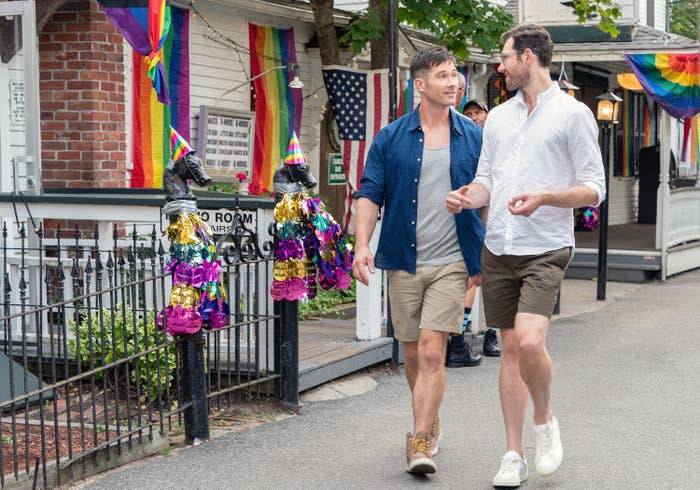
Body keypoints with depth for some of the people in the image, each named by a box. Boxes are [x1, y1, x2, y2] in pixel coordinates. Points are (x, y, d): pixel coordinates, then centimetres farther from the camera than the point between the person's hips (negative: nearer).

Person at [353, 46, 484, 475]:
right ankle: (432, 424, 32)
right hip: (404, 262, 2)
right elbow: (369, 194, 1)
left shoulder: (474, 138, 4)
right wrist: (362, 245, -13)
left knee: (432, 351, -12)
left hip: (451, 262, -2)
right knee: (413, 355, 12)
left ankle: (420, 441, -8)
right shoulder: (391, 138, 3)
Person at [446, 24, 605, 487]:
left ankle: (545, 421, 6)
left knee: (529, 341, -21)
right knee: (510, 348, 7)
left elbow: (594, 189, -6)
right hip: (498, 249, 5)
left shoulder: (573, 114, -4)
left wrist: (545, 197, -22)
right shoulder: (499, 117, 15)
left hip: (545, 249, -5)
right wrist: (468, 196, -3)